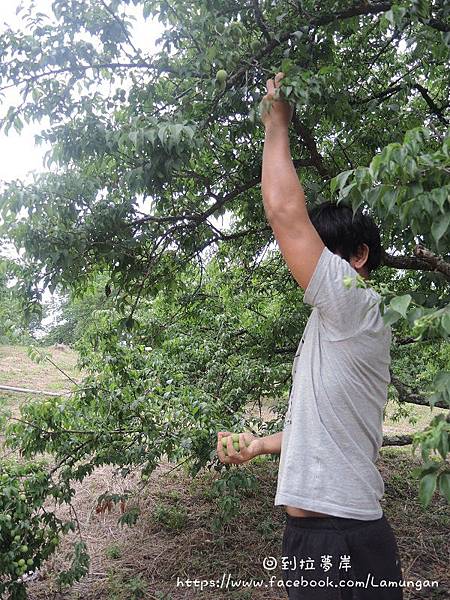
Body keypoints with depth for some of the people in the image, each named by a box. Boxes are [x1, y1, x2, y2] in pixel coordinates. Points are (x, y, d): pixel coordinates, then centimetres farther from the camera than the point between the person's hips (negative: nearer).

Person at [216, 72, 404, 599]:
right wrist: (258, 445, 19)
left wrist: (276, 128, -8)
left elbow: (284, 213, -21)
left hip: (341, 540, -9)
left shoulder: (356, 307, -14)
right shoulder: (332, 330, 14)